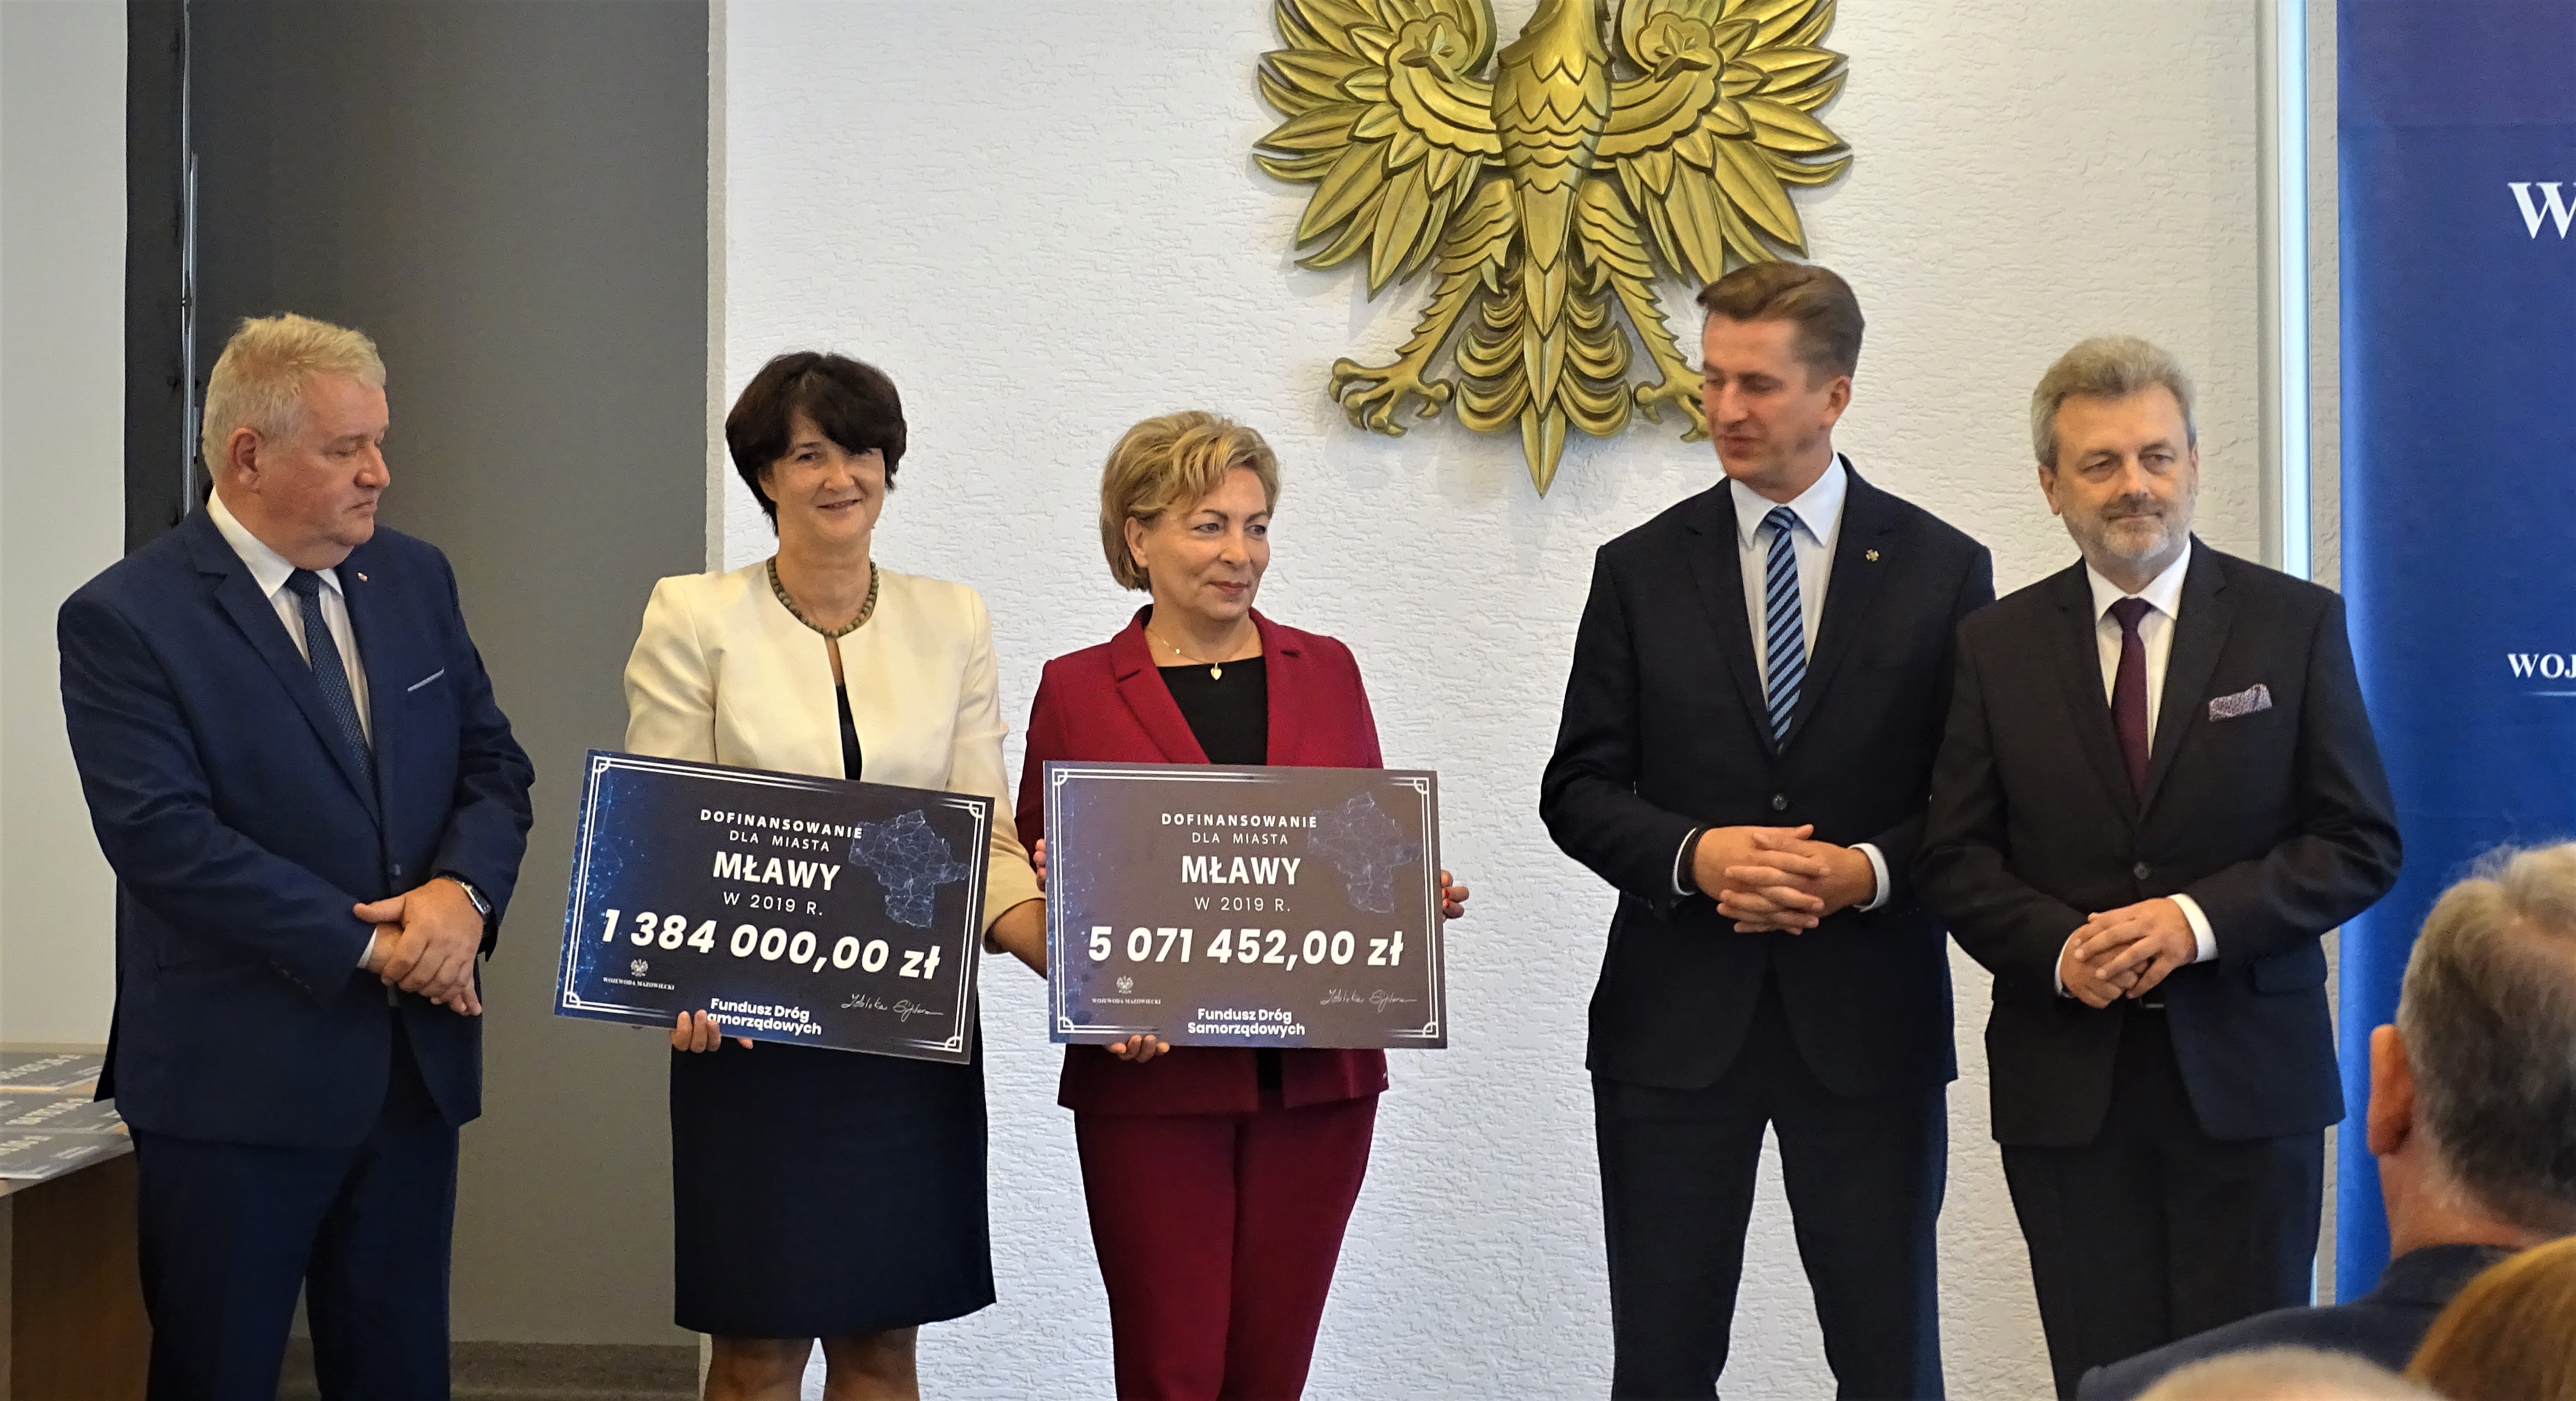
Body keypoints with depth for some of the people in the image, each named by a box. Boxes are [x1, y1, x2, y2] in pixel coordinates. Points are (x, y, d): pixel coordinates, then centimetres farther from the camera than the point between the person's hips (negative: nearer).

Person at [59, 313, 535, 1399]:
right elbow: (164, 835, -18)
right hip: (238, 1082, -5)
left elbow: (493, 765, 11)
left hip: (416, 1066, 6)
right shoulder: (125, 620, -9)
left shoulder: (415, 580, 10)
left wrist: (463, 890, -11)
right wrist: (369, 945, -18)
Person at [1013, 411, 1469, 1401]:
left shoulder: (1325, 671, 11)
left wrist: (1421, 894, -6)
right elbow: (1034, 877, 6)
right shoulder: (1078, 689, 3)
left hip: (1315, 1073, 3)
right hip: (1152, 1073, -2)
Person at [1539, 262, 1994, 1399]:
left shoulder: (1942, 569, 3)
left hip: (1869, 1018, -1)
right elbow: (1578, 790, 4)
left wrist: (1866, 871, -15)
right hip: (1676, 1017, 1)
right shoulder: (1641, 571, 5)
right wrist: (1694, 854, -15)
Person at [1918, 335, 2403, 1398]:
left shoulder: (2296, 625, 2)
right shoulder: (1997, 646, 6)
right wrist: (2059, 947, -13)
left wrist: (2199, 919, -15)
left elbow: (2361, 845, -2)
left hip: (2246, 1074, -1)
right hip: (2066, 1082, 1)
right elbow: (1956, 857, 5)